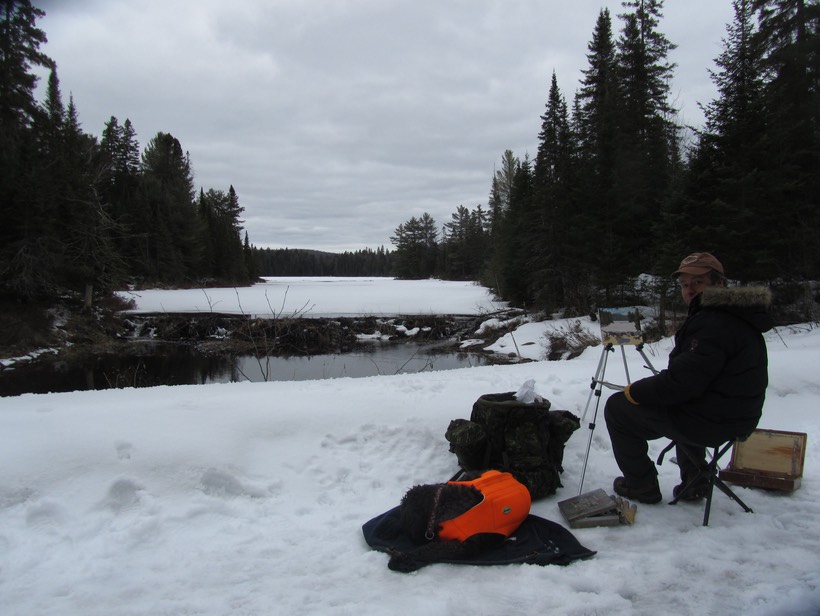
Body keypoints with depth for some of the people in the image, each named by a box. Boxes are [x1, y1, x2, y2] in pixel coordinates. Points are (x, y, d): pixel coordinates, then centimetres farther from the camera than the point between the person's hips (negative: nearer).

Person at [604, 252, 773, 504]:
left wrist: (633, 391, -12)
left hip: (710, 422, -10)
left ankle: (641, 485, 11)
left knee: (617, 407, -1)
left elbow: (681, 382, -26)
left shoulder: (713, 324, -23)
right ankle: (695, 480, 35)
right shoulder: (736, 318, 11)